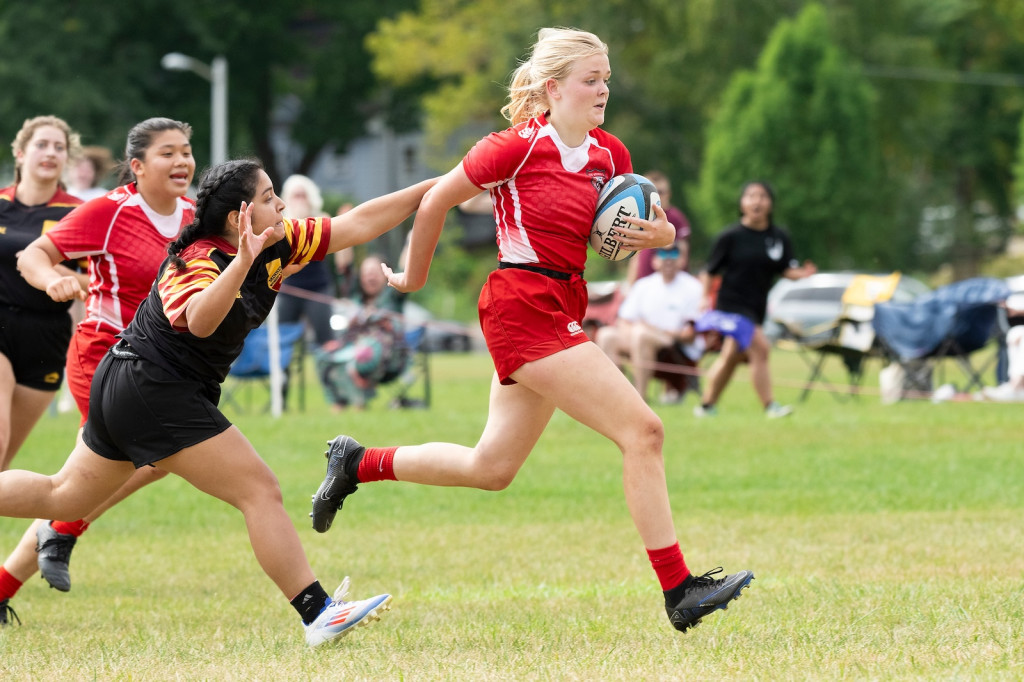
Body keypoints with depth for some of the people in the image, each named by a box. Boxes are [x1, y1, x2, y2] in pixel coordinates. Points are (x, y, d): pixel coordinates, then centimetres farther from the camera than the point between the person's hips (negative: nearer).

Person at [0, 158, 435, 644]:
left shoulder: (275, 243, 1)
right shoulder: (199, 262, -23)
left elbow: (356, 225, 4)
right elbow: (199, 320, -46)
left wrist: (428, 190, 2)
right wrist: (242, 262, -57)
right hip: (157, 395, -10)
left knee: (64, 496, 20)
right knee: (260, 492, -11)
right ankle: (318, 615, -13)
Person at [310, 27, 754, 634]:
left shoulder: (610, 154, 7)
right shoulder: (518, 147, -13)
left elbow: (629, 229, 19)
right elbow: (435, 202, -3)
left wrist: (659, 235, -5)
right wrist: (415, 278, 9)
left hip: (562, 308, 9)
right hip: (523, 305, -9)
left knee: (492, 469, 16)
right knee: (643, 430, -14)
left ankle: (358, 464, 33)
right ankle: (679, 591, -11)